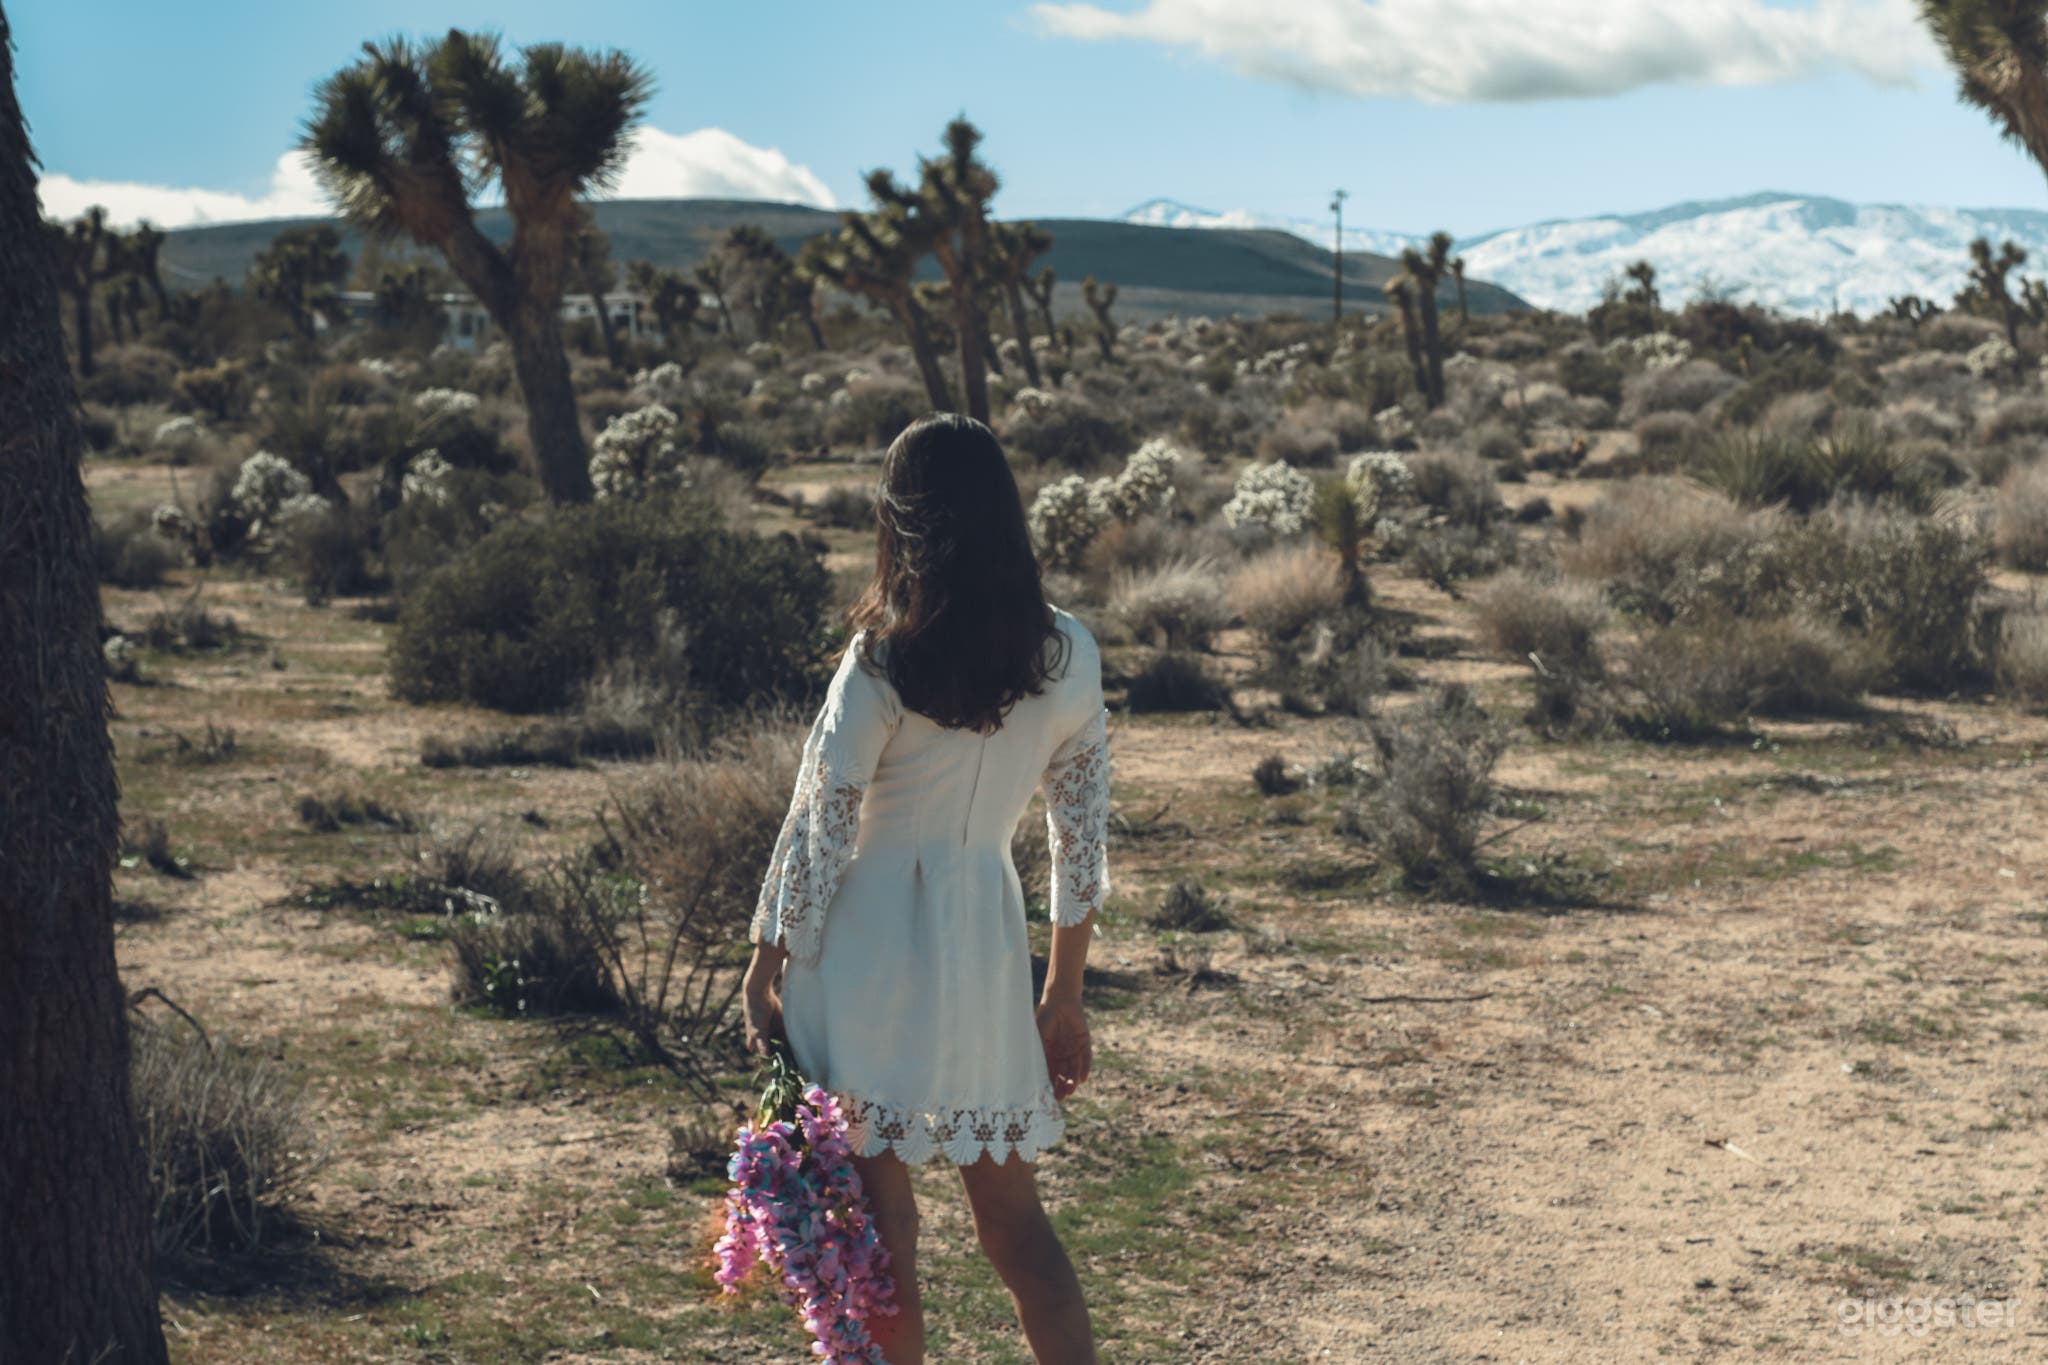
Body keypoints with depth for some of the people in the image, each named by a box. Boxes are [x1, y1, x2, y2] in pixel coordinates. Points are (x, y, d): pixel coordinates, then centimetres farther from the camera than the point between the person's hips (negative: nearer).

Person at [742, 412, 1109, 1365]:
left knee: (877, 1229, 7)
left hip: (869, 945, -4)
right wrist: (1064, 996, 15)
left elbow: (816, 839, -10)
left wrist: (761, 977, 1)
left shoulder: (881, 665, -13)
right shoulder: (1068, 656, 0)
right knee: (1015, 1222, 16)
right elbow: (1083, 837, 6)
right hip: (987, 947, 4)